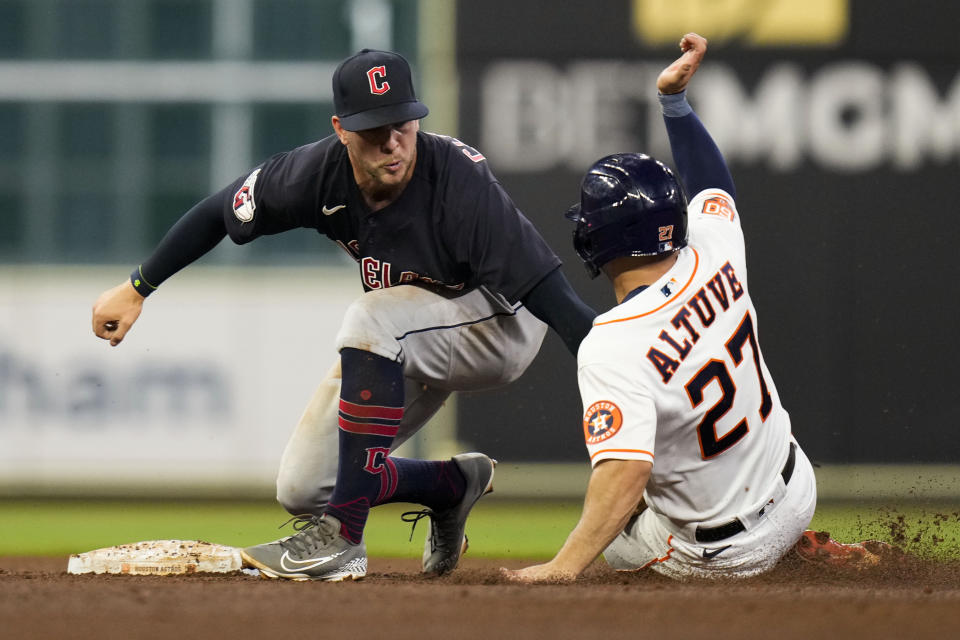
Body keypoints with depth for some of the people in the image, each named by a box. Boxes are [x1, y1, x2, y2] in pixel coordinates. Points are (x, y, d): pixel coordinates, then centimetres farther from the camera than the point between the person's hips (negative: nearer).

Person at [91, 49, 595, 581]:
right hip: (411, 346, 6)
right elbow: (218, 214, -2)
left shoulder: (459, 179, -33)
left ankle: (341, 537, -30)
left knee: (374, 317, -36)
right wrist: (136, 289, 2)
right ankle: (453, 484, 24)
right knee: (302, 488, -2)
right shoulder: (320, 173, -21)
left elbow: (546, 289, -38)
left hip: (503, 325, -6)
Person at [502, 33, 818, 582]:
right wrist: (676, 100, 16)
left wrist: (565, 566, -44)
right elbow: (713, 187, 10)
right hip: (795, 494, 6)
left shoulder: (612, 349, -31)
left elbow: (626, 470, -40)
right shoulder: (715, 255, -13)